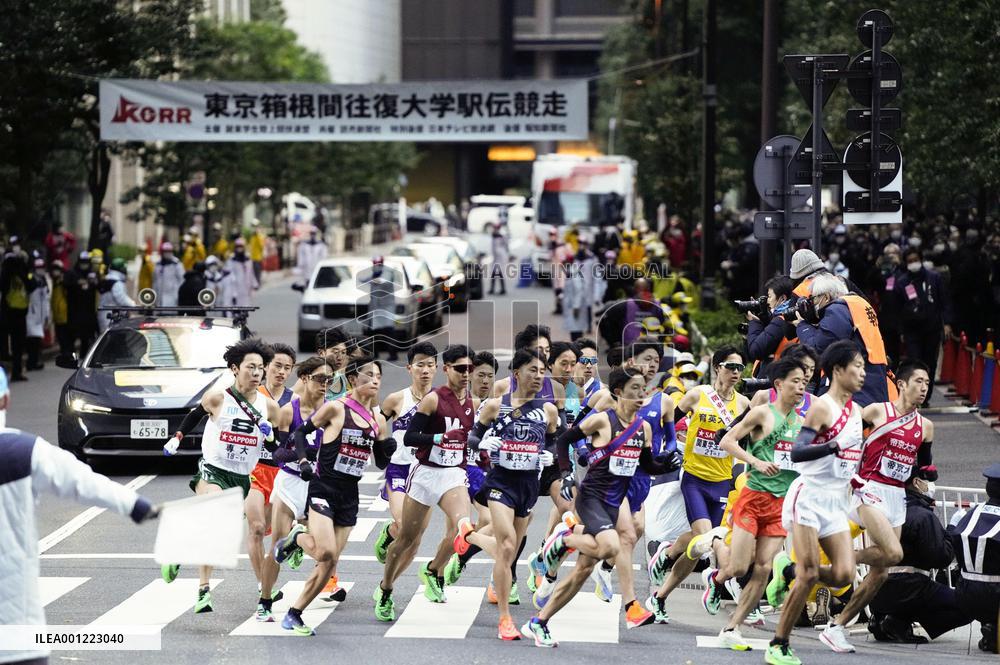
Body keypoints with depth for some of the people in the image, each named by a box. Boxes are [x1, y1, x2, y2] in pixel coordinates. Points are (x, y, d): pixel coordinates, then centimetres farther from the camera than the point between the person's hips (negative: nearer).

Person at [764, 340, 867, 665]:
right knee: (809, 574, -10)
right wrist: (833, 446, -34)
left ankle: (788, 570, 18)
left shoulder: (856, 410, 13)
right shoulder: (822, 407, -11)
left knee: (844, 575, -7)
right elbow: (797, 452, -21)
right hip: (810, 496, -7)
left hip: (837, 501, 7)